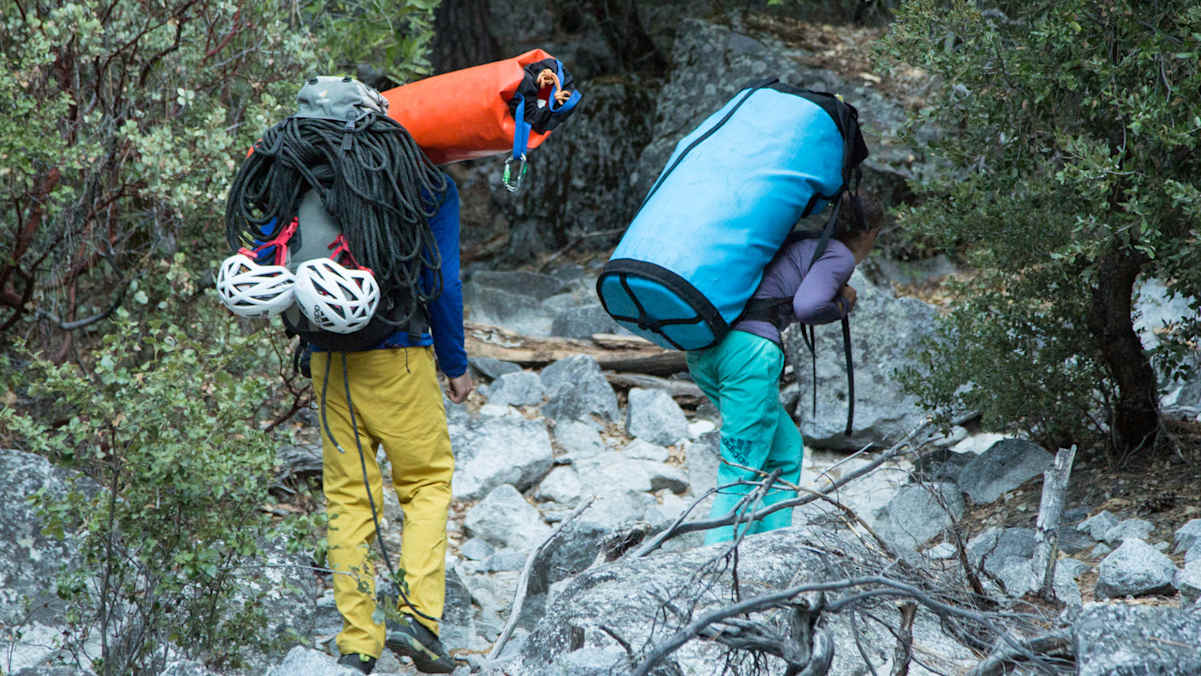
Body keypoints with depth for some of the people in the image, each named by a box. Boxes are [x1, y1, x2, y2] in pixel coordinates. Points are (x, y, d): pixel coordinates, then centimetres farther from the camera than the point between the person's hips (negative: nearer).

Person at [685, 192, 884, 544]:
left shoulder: (796, 242, 28)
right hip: (749, 347, -9)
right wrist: (842, 306, 8)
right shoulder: (839, 256, 3)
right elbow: (806, 307, -13)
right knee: (743, 470, -9)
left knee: (784, 449, 18)